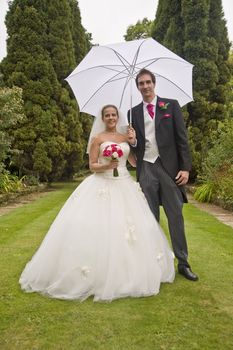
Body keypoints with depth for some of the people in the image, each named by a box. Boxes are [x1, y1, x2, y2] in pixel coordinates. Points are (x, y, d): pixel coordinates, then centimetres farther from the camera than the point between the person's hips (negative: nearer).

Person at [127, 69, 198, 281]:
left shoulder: (171, 105, 5)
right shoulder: (133, 113, 12)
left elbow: (182, 138, -1)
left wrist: (185, 167, -8)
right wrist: (132, 141, -9)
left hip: (169, 167, -2)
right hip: (146, 169, 2)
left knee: (176, 216, 1)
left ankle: (183, 263, 12)